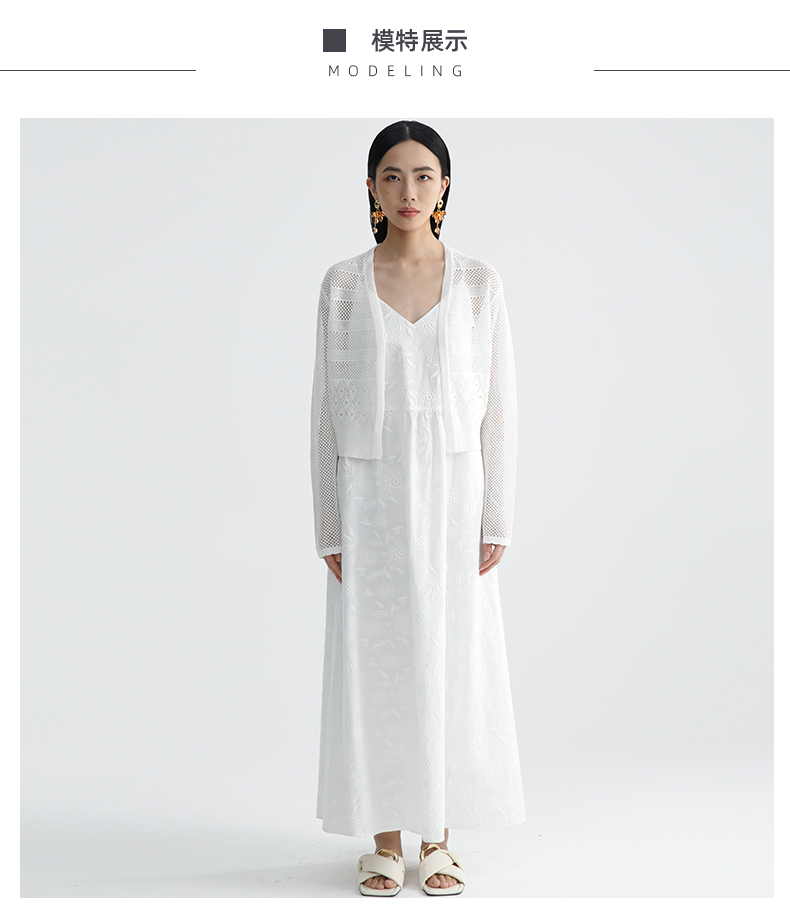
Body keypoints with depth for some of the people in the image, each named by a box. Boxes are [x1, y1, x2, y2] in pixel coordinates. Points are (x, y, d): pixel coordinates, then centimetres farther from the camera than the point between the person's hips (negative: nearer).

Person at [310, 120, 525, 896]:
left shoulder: (478, 283, 2)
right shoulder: (342, 285, 2)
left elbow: (498, 405, 2)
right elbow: (327, 409, 3)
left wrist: (497, 521, -3)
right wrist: (329, 526, -1)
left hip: (451, 494, 0)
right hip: (372, 497, 0)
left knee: (450, 664, 6)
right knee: (375, 665, 5)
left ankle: (438, 838, 21)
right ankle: (384, 840, 20)